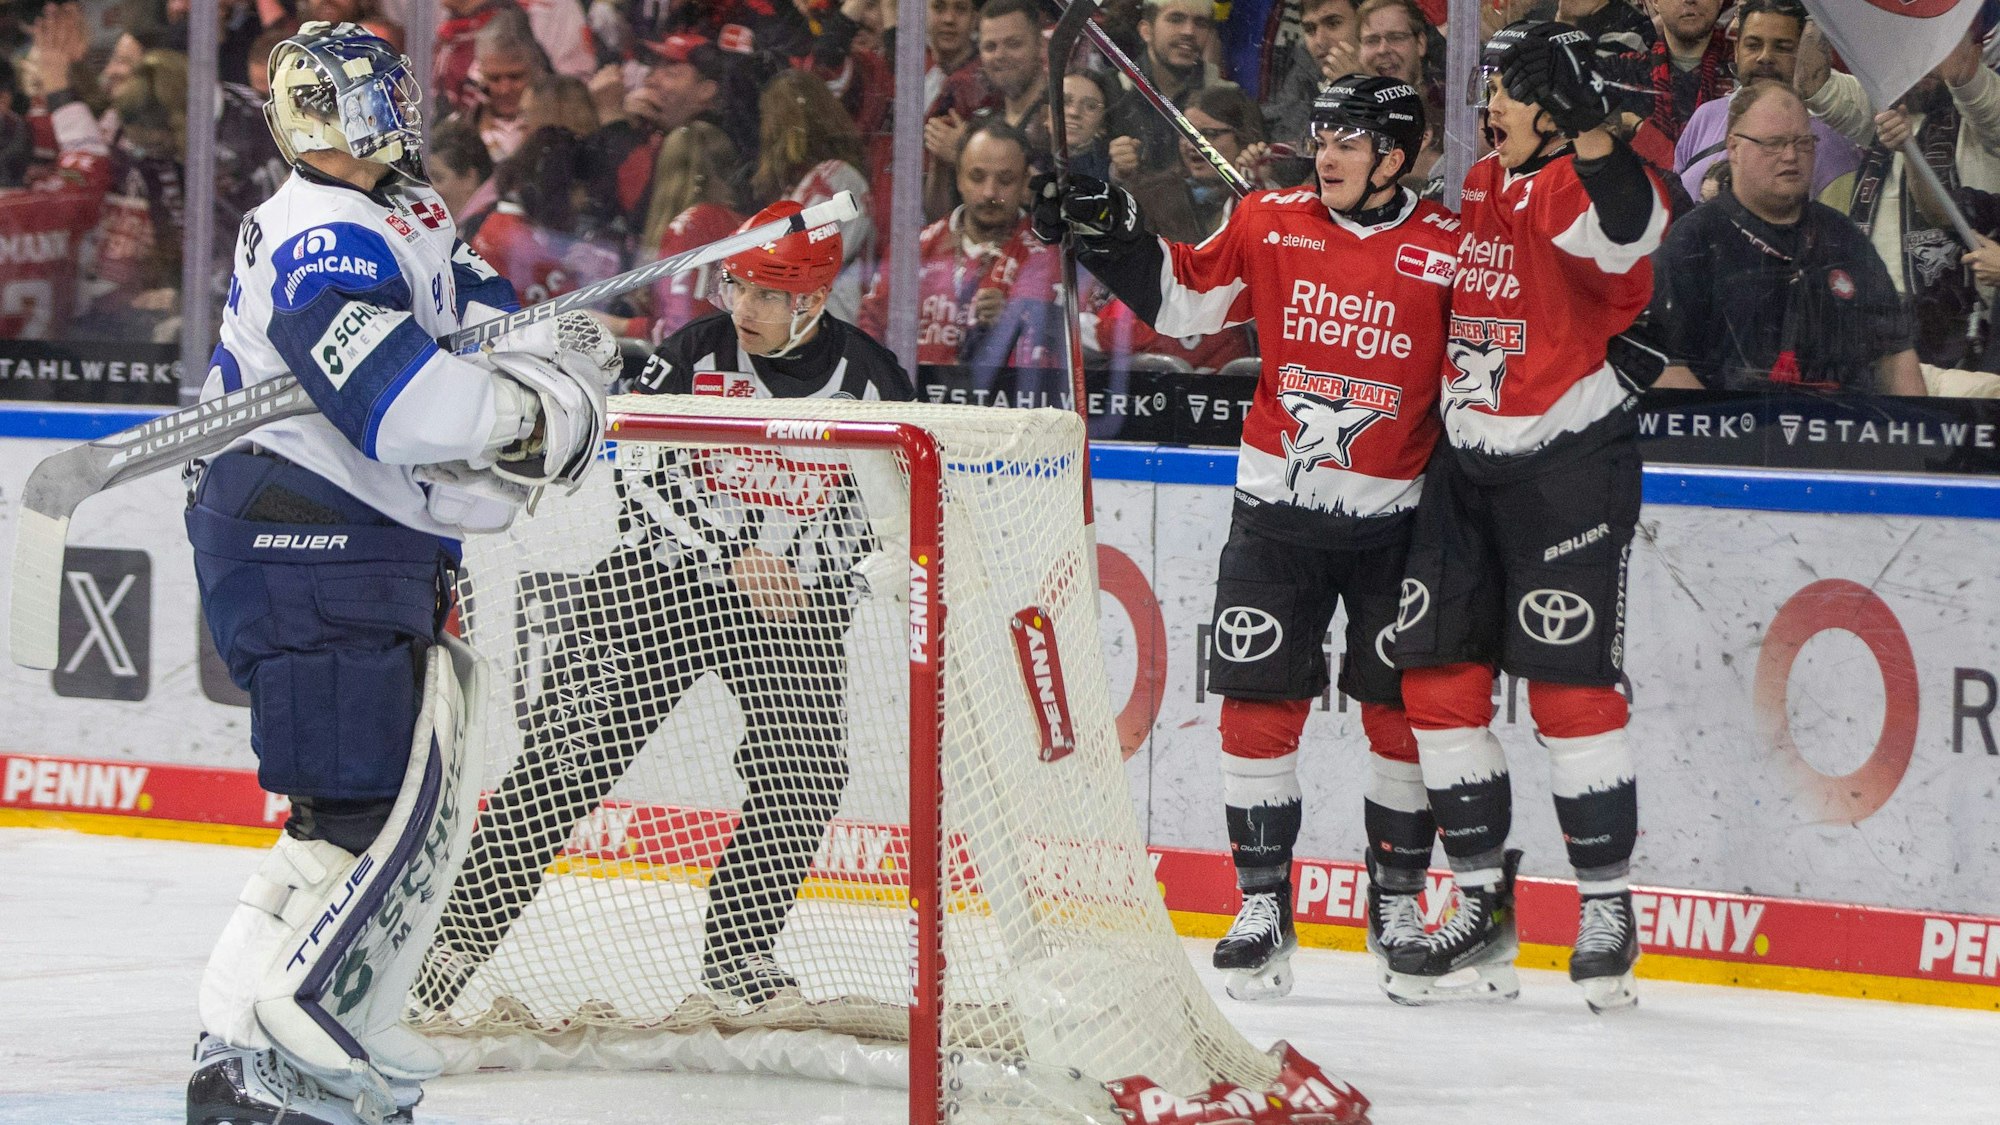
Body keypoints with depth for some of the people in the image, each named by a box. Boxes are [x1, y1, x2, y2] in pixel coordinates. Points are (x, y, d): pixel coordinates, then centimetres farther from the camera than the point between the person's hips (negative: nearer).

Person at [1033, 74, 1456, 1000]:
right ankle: (1262, 909, 4)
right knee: (1259, 703, -2)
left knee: (1402, 710, 2)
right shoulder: (1270, 224, 2)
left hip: (1392, 515, -2)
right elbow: (1183, 298, 9)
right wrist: (1108, 232, -2)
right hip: (1276, 505, 2)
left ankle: (1397, 903, 17)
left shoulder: (1448, 250, -6)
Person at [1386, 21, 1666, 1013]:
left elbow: (1625, 232, -38)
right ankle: (1483, 907, 13)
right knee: (1439, 675, 5)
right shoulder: (1479, 188, 12)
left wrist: (1588, 122, -51)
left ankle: (1607, 908, 3)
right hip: (1466, 462, 8)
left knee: (1569, 686, -8)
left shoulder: (1576, 189, -13)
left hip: (1570, 460, -8)